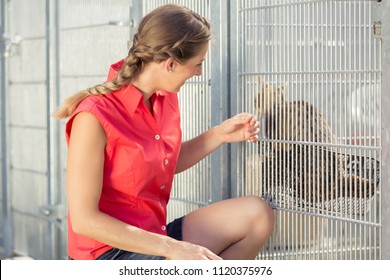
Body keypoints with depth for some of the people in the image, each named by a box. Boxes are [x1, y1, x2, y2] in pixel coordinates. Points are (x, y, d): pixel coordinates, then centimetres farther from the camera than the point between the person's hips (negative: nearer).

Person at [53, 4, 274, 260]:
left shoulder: (165, 97, 2)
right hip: (108, 253, -9)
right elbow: (84, 219, -22)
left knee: (256, 214, -1)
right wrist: (172, 248, -24)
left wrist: (219, 135, 6)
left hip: (153, 236, 9)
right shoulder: (95, 116, -22)